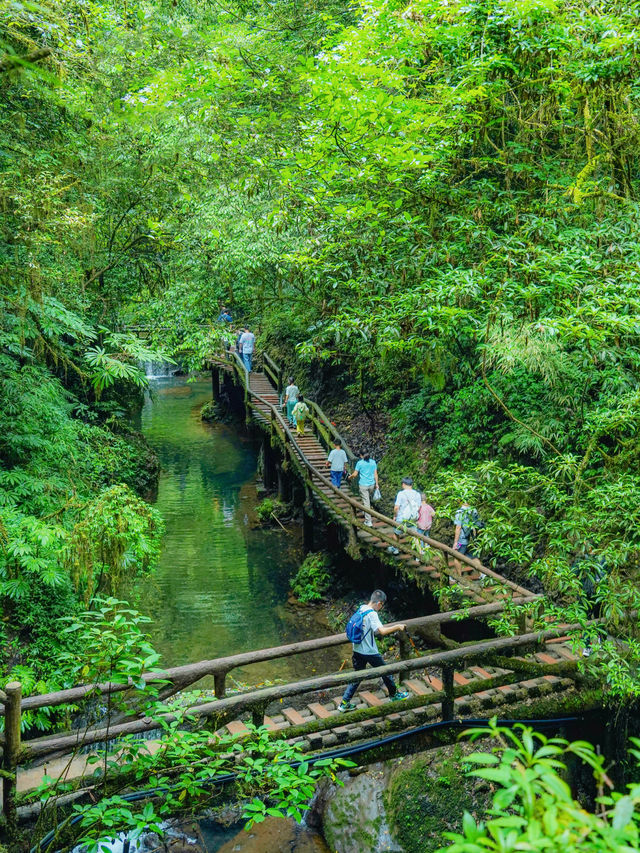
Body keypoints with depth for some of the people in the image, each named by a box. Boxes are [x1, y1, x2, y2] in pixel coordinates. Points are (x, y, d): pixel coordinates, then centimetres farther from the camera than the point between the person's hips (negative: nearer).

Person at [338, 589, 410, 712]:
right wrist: (397, 627, -18)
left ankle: (344, 703, 12)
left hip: (357, 650, 7)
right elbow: (382, 631, -32)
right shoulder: (372, 614, -21)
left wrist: (392, 627, 20)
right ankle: (394, 695, 34)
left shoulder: (361, 608, 6)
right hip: (370, 652, -7)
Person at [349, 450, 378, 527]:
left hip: (363, 485, -4)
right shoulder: (373, 462, 2)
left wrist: (350, 477, 15)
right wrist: (376, 484, 12)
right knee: (368, 499, 26)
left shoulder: (360, 463, -9)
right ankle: (366, 512, 43)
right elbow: (375, 474, 4)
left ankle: (368, 521, -1)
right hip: (372, 484, 4)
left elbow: (355, 474, -5)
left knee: (366, 502, -2)